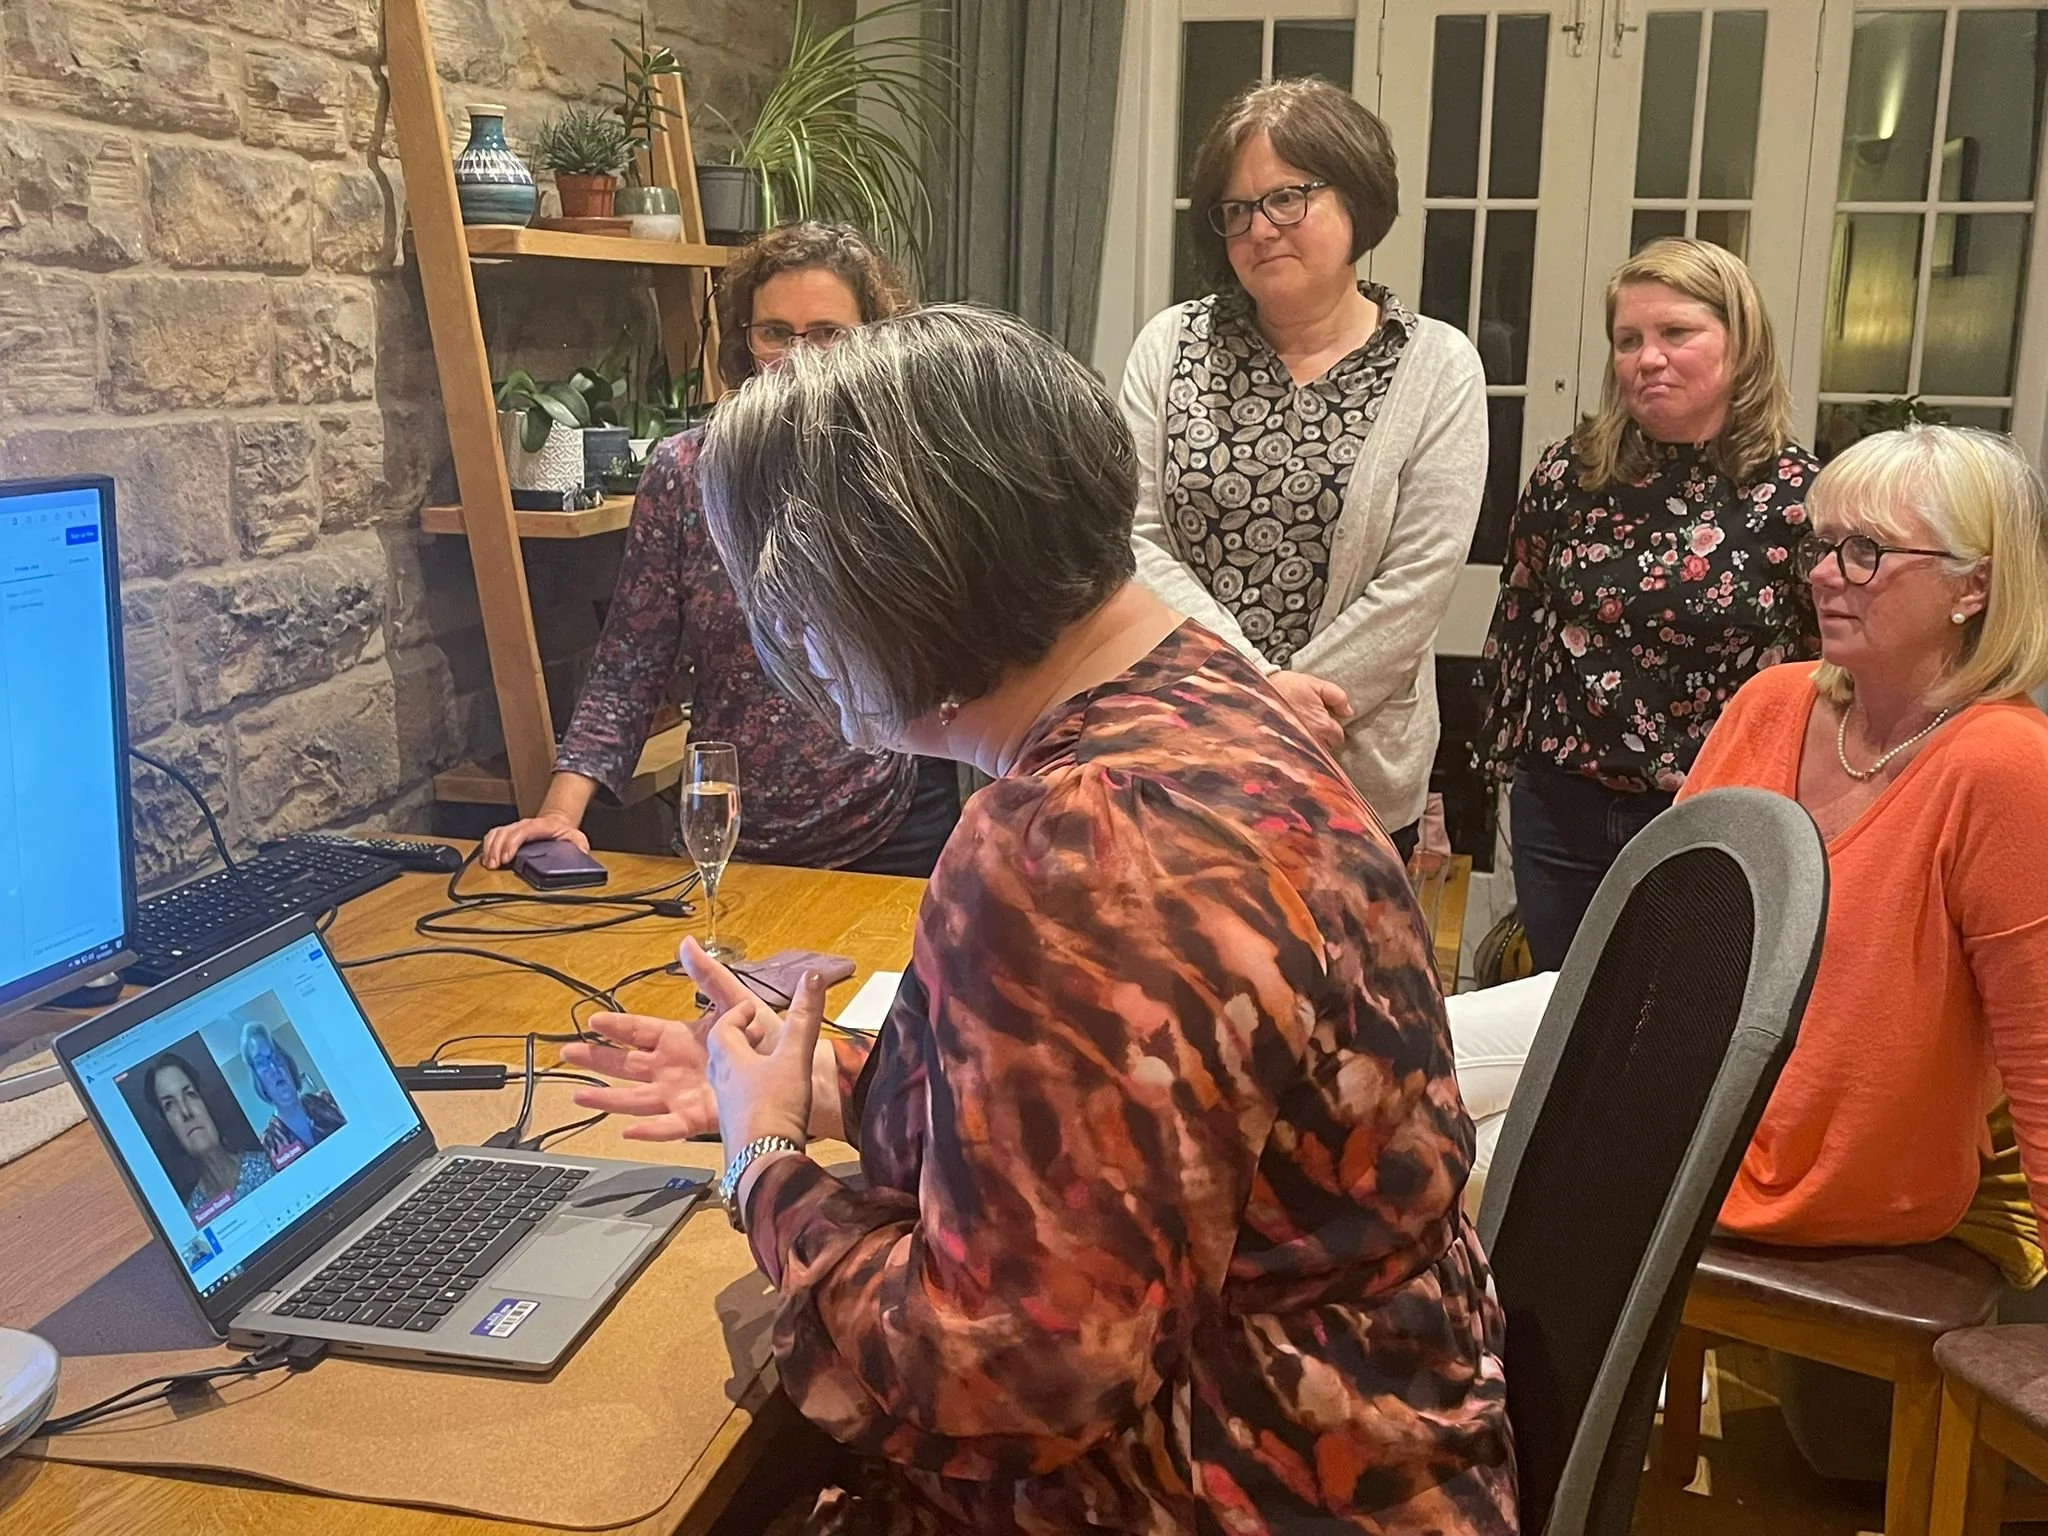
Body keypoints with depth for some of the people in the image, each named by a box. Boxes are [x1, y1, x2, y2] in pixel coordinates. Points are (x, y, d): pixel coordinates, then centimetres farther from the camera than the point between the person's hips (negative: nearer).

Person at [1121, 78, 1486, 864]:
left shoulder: (1437, 367, -3)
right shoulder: (1170, 346, 1)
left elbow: (1416, 585, -10)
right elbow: (1134, 540, -6)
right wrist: (1256, 687, -17)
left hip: (1353, 769, -1)